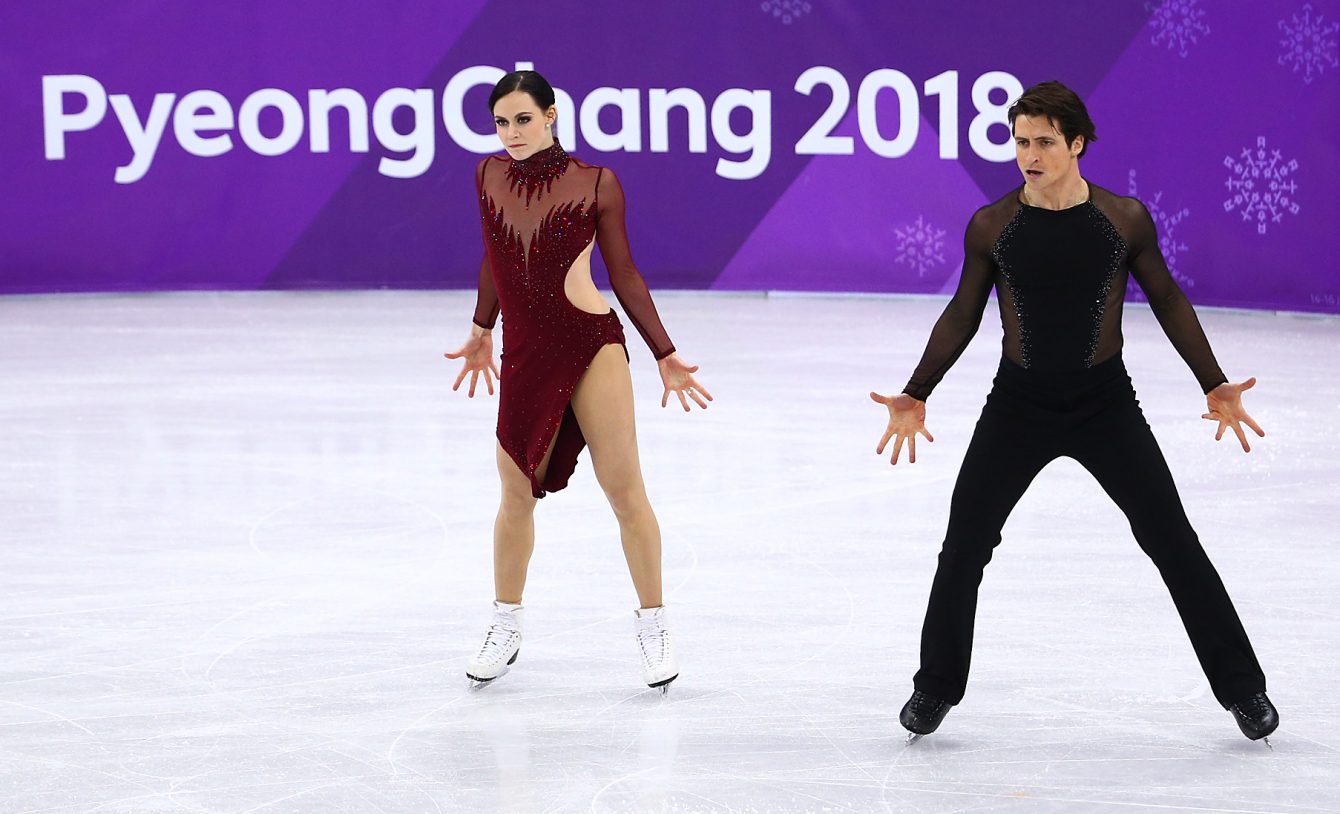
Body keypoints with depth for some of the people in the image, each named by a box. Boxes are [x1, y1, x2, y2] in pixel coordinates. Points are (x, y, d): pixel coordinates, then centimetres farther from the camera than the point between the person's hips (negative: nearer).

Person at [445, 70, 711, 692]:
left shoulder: (596, 183, -2)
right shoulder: (488, 177, 6)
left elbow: (623, 273, 4)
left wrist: (664, 354, 2)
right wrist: (481, 332, 30)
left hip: (592, 346, -3)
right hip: (524, 357, 3)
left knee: (624, 490, -3)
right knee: (517, 496, 10)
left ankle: (653, 629, 9)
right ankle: (505, 629, 27)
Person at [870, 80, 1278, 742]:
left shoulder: (1124, 218, -6)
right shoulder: (991, 226, -4)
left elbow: (1167, 300, 5)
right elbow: (962, 315, 6)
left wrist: (1215, 385, 1)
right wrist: (915, 396, 2)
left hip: (1105, 401, -1)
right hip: (1019, 402, 1)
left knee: (1172, 540, 0)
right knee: (963, 546, 0)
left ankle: (1242, 687, 10)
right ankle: (936, 688, 18)